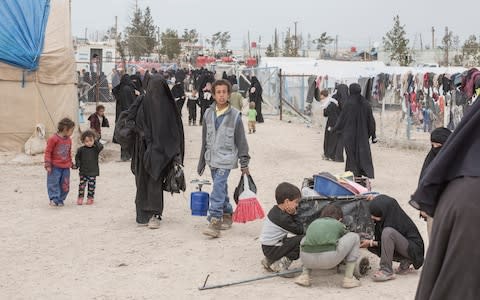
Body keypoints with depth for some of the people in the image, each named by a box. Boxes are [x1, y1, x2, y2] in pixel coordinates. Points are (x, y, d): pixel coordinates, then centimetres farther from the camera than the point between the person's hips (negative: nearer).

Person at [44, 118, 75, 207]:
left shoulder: (68, 140, 9)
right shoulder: (53, 139, -12)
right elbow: (48, 152, -10)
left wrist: (70, 163, 22)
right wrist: (48, 165, -12)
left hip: (66, 167, 6)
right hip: (55, 167, -6)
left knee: (65, 185, 7)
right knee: (53, 183, -7)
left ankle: (60, 200, 16)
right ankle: (54, 199, -6)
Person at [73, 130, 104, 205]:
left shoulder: (95, 149, 0)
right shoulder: (81, 150, 1)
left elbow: (101, 147, -20)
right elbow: (77, 158, 10)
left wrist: (95, 141, -10)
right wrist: (77, 165, -2)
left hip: (93, 172, 0)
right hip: (83, 171, 0)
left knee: (91, 185, 4)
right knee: (82, 184, -1)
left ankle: (90, 198, 14)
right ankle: (80, 197, 9)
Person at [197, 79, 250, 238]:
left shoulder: (235, 115, -7)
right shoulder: (208, 113, 5)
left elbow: (241, 140, -1)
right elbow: (205, 140, 14)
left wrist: (244, 162, -1)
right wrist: (202, 162, 17)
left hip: (226, 159, -5)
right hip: (212, 158, 5)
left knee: (218, 189, -16)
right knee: (221, 189, 15)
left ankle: (215, 222, -18)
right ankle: (227, 216, 31)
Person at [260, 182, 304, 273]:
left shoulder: (275, 210, 5)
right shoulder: (282, 218, -23)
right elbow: (300, 230, -15)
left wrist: (293, 215, -7)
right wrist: (294, 215, -7)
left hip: (267, 248, 9)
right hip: (272, 250, -9)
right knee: (302, 240, -16)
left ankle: (269, 261, 21)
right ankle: (280, 264, -11)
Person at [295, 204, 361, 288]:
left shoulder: (313, 224, 30)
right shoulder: (338, 225, 21)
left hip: (307, 260, 4)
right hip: (329, 259, -4)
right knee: (354, 237, 19)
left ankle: (304, 276, 20)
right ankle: (348, 278, 12)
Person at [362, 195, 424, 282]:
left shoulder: (398, 221, -26)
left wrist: (371, 243, -17)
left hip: (414, 250, -9)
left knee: (388, 232, -31)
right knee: (371, 246, -2)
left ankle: (387, 271, -26)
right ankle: (405, 263, 2)